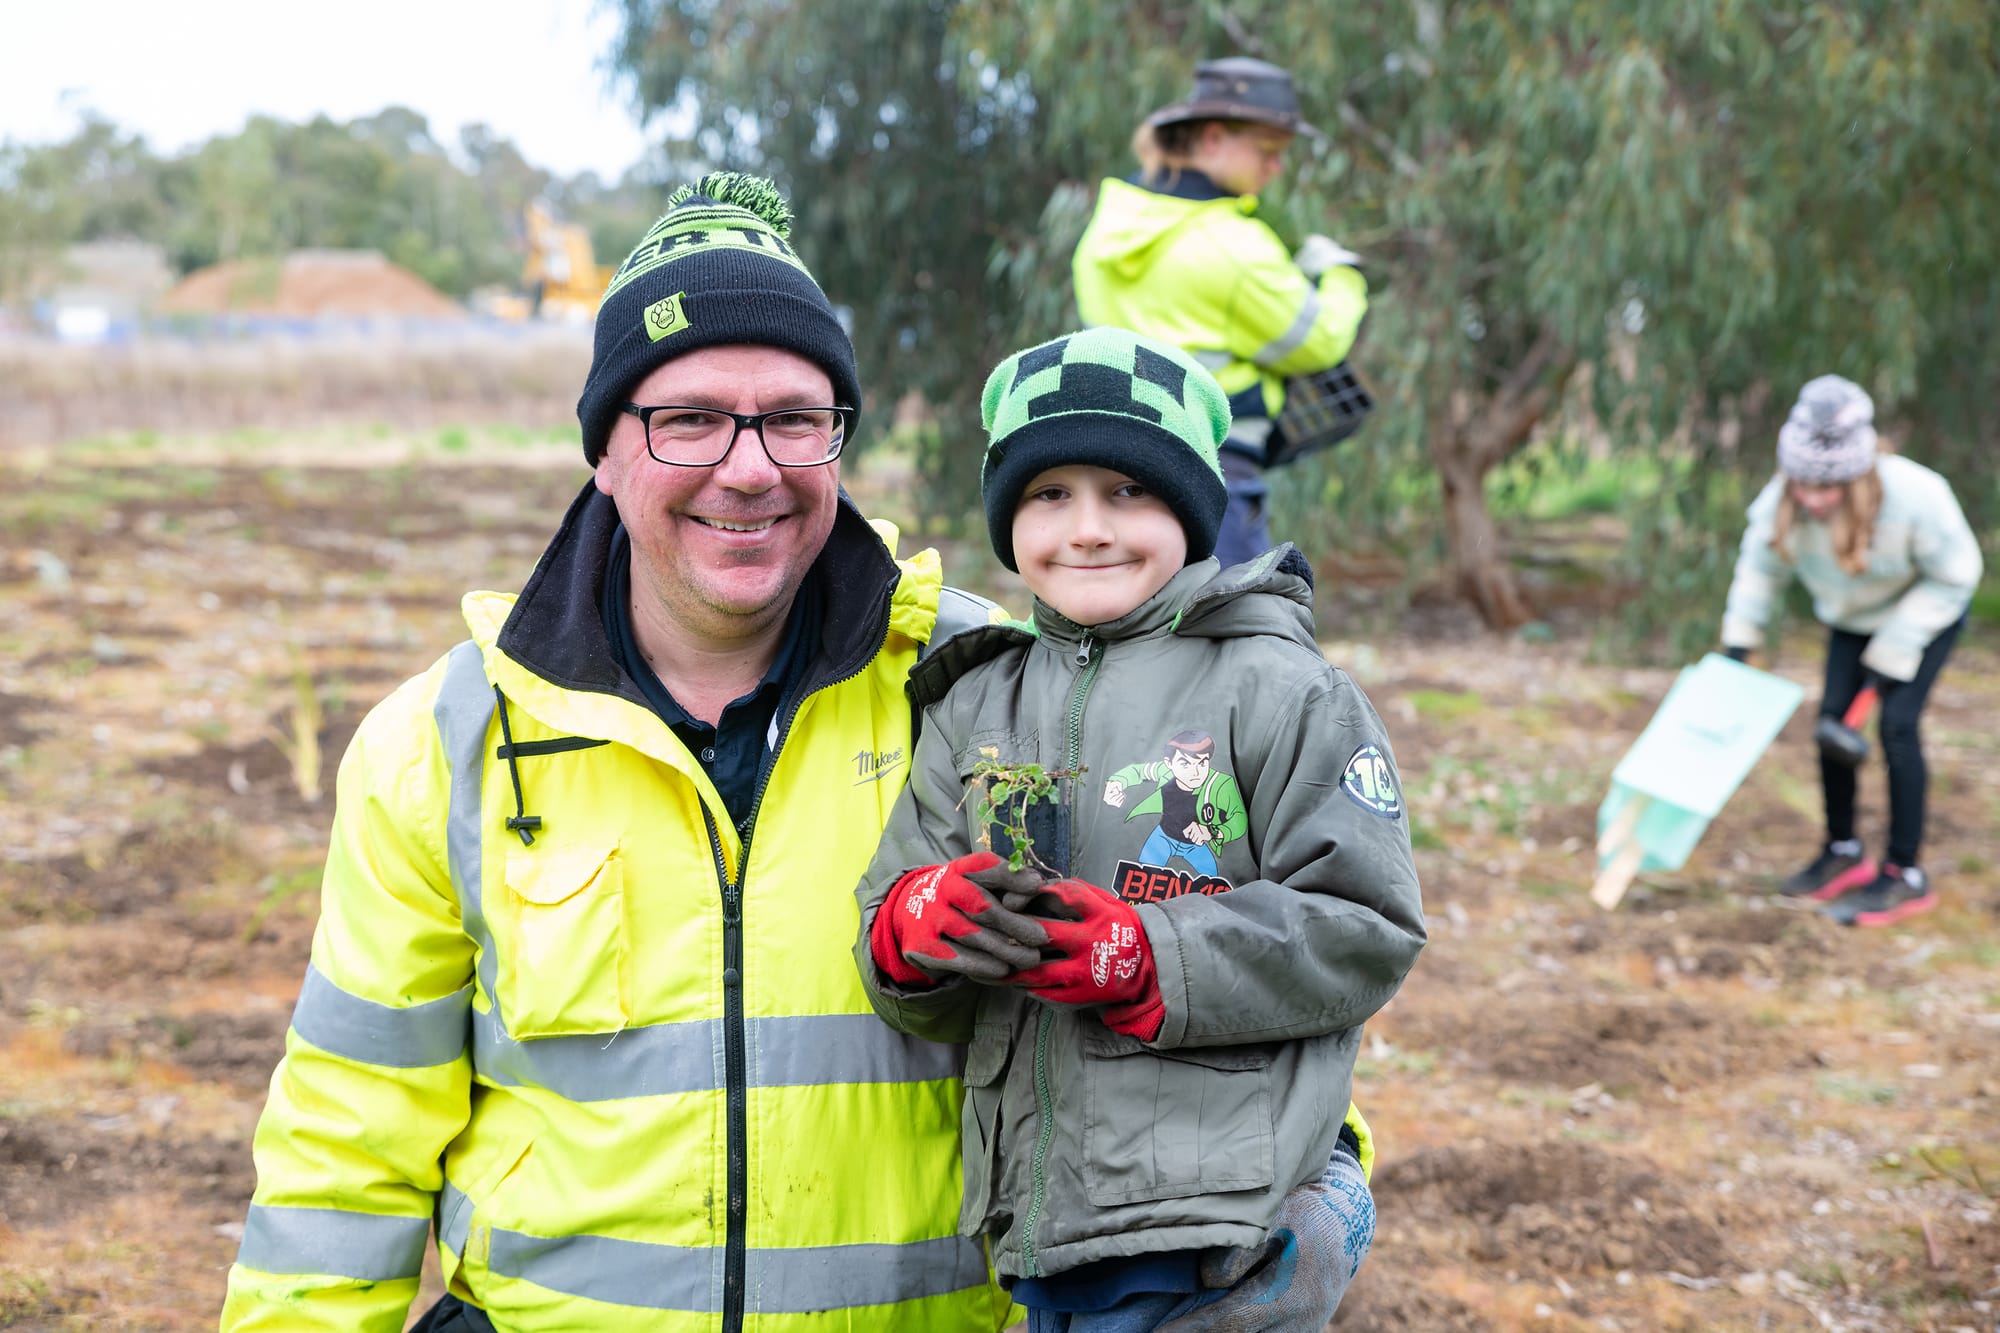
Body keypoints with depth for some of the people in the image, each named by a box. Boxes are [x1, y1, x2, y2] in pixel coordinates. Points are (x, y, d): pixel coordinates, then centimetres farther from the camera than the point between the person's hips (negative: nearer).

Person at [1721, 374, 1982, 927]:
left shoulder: (1915, 498, -37)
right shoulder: (1780, 503, -26)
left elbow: (1954, 577, -21)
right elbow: (1761, 568, -4)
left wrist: (1891, 654, -21)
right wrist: (1738, 641, -2)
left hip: (1928, 613, -5)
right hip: (1851, 619, 5)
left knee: (1896, 725, -15)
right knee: (1832, 718, -2)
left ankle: (1904, 874, -5)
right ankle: (1843, 853, 17)